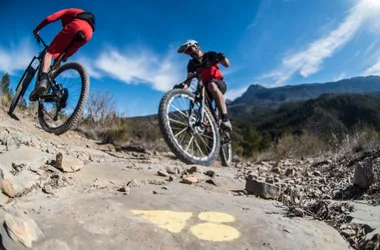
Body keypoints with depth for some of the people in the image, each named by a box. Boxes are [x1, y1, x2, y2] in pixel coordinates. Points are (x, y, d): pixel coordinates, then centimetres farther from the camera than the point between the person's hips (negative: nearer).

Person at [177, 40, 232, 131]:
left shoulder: (210, 55, -4)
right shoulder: (192, 63, 2)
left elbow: (227, 64, -11)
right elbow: (189, 78, -14)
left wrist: (222, 57, -35)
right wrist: (184, 86, -37)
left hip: (219, 84, -5)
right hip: (207, 88, 5)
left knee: (211, 85, -38)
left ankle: (225, 118, -44)